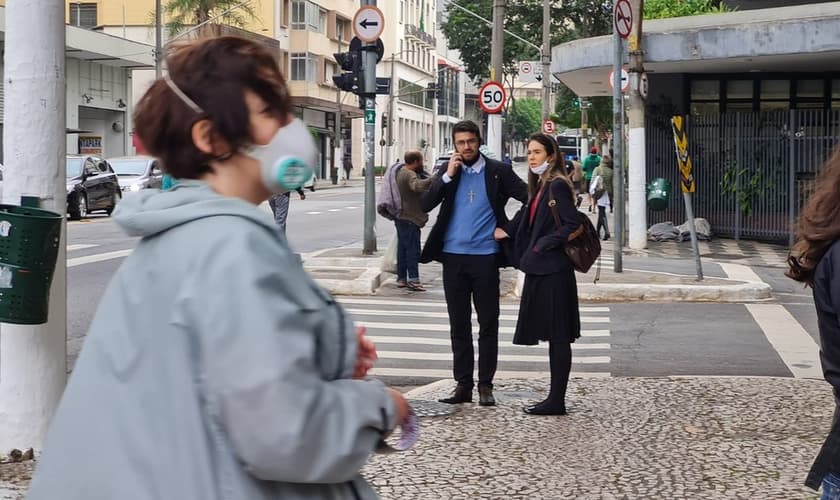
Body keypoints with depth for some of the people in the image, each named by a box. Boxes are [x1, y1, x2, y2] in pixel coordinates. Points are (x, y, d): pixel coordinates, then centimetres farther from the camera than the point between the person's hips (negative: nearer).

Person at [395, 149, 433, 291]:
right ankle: (413, 280, -13)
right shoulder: (409, 175, -18)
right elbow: (417, 186, -41)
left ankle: (401, 278, 18)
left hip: (402, 217, 10)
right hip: (410, 219, -10)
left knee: (403, 248, 14)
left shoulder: (401, 172, 15)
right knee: (412, 249, -10)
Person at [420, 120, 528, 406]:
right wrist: (448, 176, -9)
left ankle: (485, 385, 10)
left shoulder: (497, 171, 0)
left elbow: (529, 197, 1)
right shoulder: (446, 171, 7)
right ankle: (462, 384, 14)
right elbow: (425, 205, -2)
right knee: (459, 324, 8)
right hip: (453, 256, 2)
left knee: (488, 324, 3)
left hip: (486, 256, -2)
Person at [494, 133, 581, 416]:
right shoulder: (539, 186, 16)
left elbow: (572, 225, -18)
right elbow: (526, 221, 22)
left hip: (553, 272, -9)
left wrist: (543, 245, -18)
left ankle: (556, 401, -1)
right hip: (540, 270, 9)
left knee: (558, 337, -4)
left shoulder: (557, 186, -11)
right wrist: (506, 231, 8)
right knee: (553, 337, 12)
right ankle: (554, 399, 16)